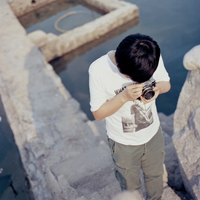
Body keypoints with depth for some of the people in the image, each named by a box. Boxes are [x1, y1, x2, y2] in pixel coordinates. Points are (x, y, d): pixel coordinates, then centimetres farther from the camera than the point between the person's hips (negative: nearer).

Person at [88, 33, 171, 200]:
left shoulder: (153, 56, -21)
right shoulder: (98, 69, -29)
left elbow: (166, 83, -3)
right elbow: (98, 113, -20)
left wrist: (158, 88, -27)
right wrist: (124, 97, -36)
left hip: (154, 134, 4)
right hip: (124, 143, -3)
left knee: (155, 175, 30)